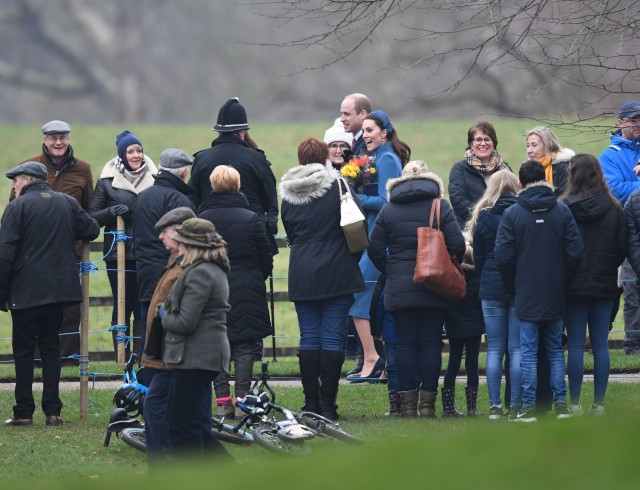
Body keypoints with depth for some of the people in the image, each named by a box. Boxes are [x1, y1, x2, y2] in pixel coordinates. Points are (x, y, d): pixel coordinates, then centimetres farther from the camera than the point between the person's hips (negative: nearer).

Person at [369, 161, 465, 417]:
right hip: (433, 289, -1)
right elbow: (458, 245, -8)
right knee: (431, 343, 4)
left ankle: (408, 403, 2)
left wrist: (389, 271, 12)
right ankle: (427, 402, 1)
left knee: (405, 343, 5)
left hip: (399, 288, 1)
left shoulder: (388, 210, 3)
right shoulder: (440, 207, -2)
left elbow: (375, 248, 0)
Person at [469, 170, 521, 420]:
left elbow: (478, 256, 3)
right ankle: (515, 404, -1)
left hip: (491, 287, 0)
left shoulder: (484, 216, -2)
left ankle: (495, 405, -1)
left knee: (494, 349, 4)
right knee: (517, 349, 3)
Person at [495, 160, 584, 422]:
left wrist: (513, 287, 5)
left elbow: (502, 256, -9)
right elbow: (575, 251, -5)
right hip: (556, 295, 2)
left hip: (526, 295, -2)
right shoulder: (562, 211, -2)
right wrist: (563, 280, 9)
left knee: (528, 351, 1)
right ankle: (560, 403, 8)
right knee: (555, 349, 12)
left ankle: (528, 406, -1)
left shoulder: (512, 214, -7)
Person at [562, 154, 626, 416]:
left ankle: (575, 403, 2)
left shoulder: (565, 208, -12)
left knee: (575, 345, 2)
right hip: (605, 286, 3)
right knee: (601, 345, 7)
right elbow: (623, 249, 2)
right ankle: (599, 402, 8)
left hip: (575, 286, -3)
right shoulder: (614, 209, -3)